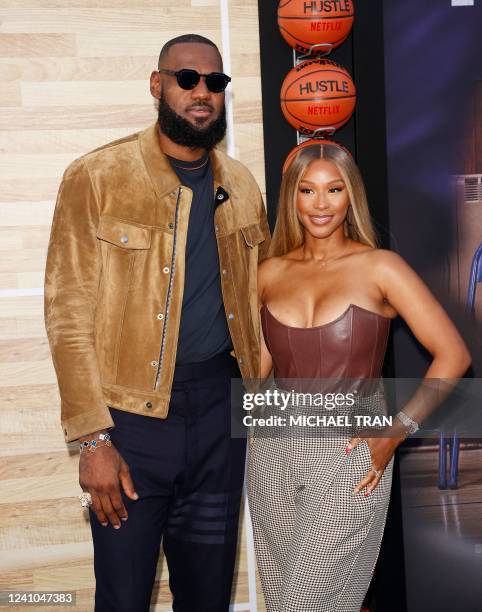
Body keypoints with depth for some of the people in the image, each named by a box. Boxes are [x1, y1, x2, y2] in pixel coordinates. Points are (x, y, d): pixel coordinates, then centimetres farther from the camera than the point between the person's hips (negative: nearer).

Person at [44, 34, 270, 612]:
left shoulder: (241, 186, 8)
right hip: (133, 412, -4)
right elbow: (69, 313, -10)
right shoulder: (96, 178, -6)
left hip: (222, 408, 4)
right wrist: (93, 440, -14)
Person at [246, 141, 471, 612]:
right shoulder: (271, 272, 5)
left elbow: (453, 355, -8)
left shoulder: (379, 267, -6)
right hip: (274, 451, 4)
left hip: (349, 454, -4)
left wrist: (396, 433, -12)